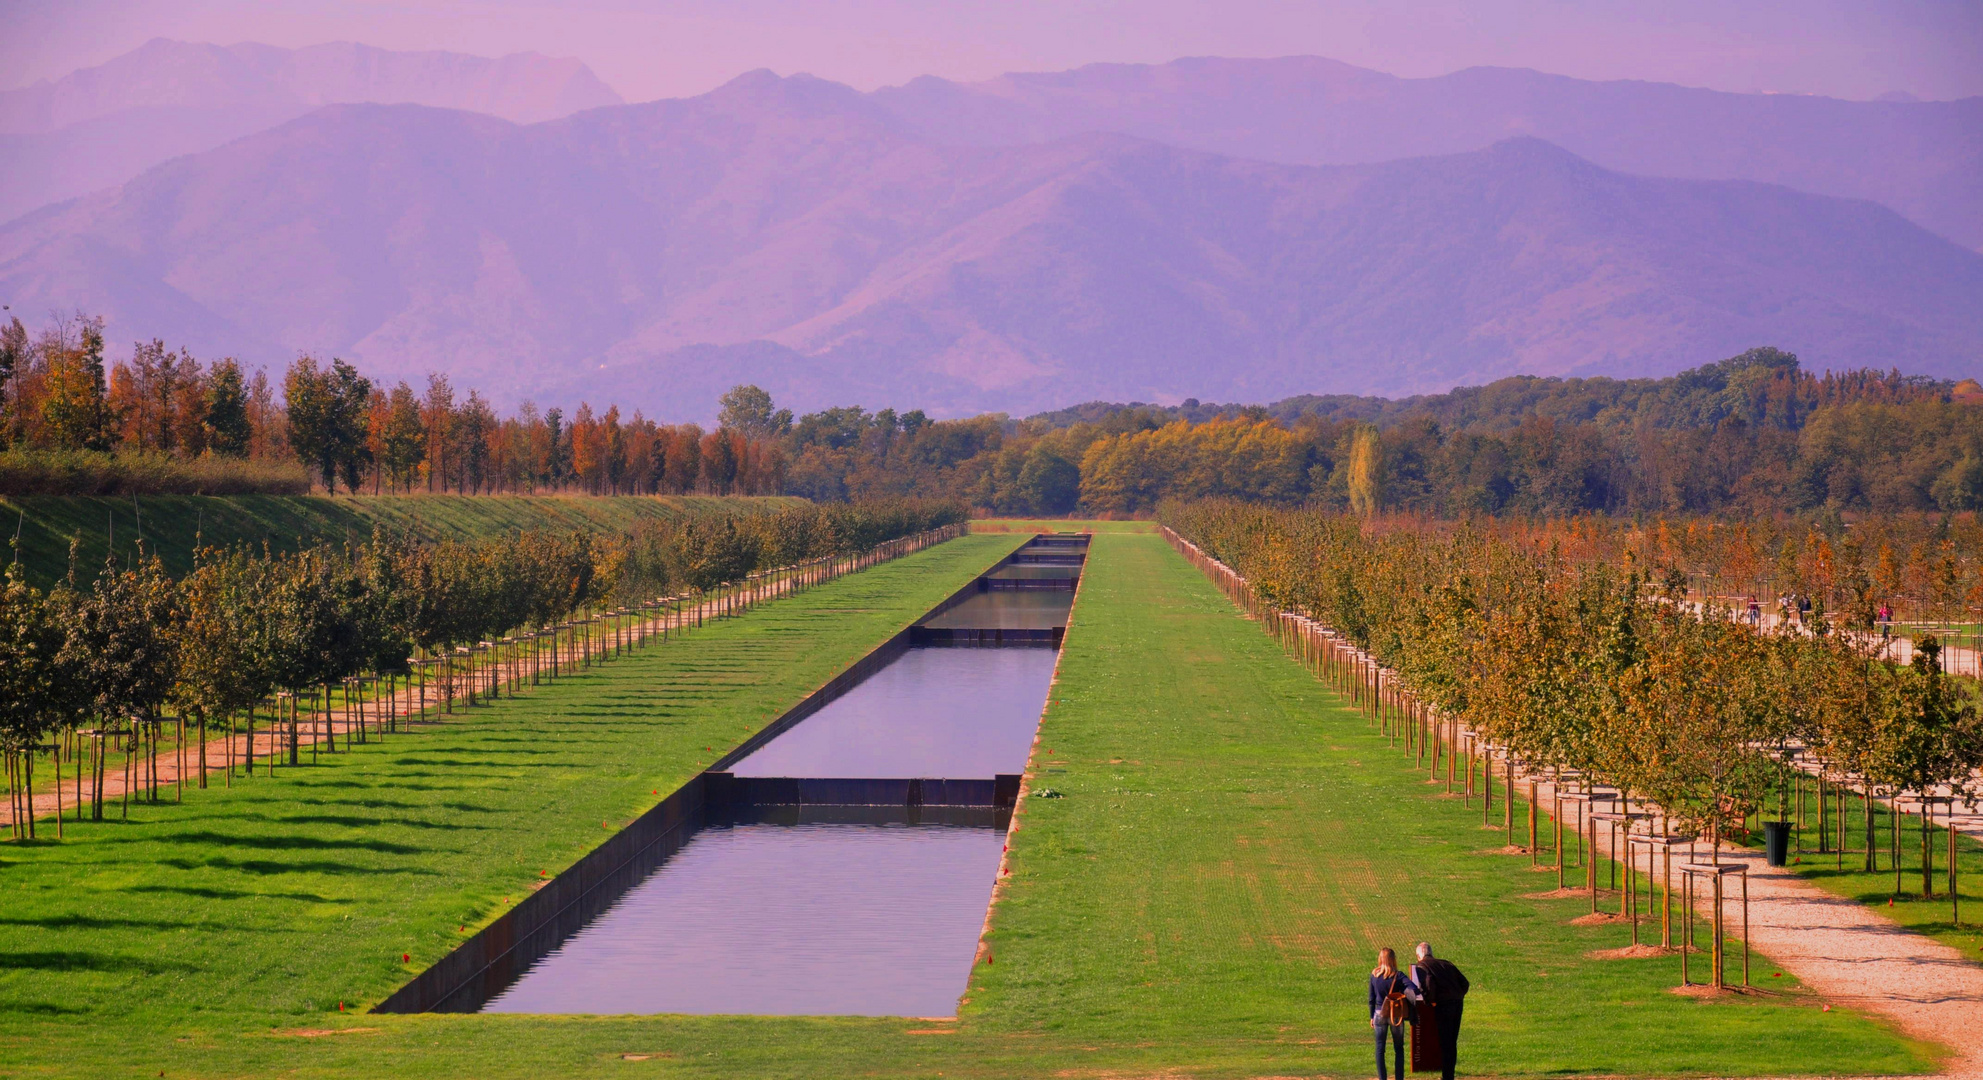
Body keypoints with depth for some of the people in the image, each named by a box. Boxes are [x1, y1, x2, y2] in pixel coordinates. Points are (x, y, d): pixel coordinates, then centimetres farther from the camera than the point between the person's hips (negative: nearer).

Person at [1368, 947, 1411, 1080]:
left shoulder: (1374, 976, -2)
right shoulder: (1398, 975, -8)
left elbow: (1371, 998, 4)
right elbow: (1411, 987, -24)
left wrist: (1372, 1017, 12)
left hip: (1379, 1014, 1)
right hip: (1396, 1015, -1)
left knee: (1380, 1048, 9)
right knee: (1398, 1048, 10)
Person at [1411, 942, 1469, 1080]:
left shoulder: (1422, 965, 3)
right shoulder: (1446, 963, 21)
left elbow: (1428, 982, -17)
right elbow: (1464, 982, 15)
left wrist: (1432, 1000, -6)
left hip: (1443, 1005, -6)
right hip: (1458, 1004, 6)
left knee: (1444, 1043, 0)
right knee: (1452, 1042, 15)